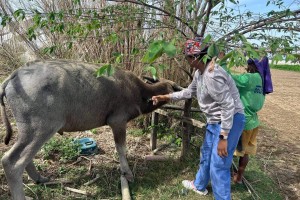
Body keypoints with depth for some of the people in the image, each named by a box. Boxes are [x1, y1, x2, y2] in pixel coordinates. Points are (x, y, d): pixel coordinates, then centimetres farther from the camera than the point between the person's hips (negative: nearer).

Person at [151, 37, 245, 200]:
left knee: (218, 166, -3)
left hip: (230, 120, -10)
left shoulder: (212, 75, -28)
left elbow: (228, 106, -27)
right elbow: (189, 92, 18)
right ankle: (199, 186, 48)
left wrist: (223, 137, -25)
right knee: (206, 154, 25)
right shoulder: (199, 73, 3)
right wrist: (165, 97, 17)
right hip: (215, 120, 10)